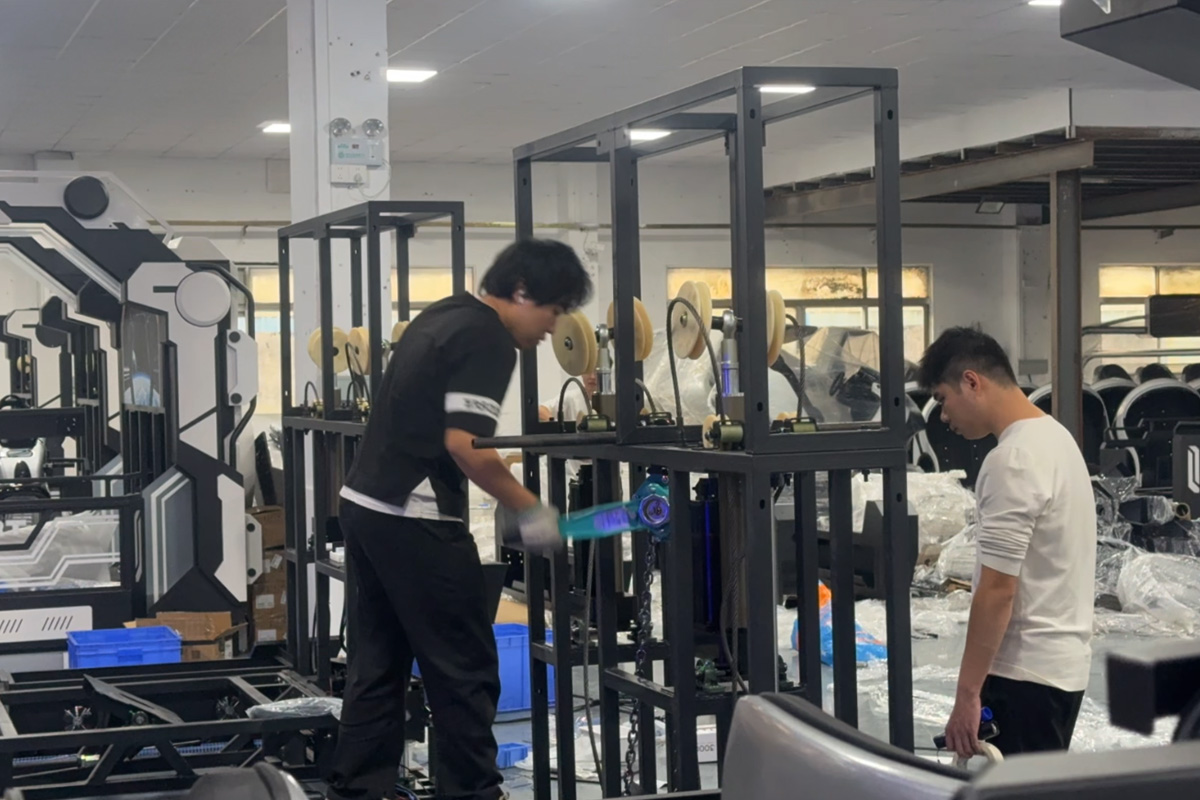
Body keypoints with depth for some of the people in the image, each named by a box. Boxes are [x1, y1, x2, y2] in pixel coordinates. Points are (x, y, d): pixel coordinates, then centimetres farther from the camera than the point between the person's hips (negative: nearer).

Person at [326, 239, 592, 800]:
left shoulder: (445, 316, 16)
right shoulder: (488, 340, -13)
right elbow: (464, 444, -22)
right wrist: (529, 509, -13)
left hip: (363, 503, 9)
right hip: (414, 520, -9)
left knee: (378, 664, 13)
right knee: (463, 668, 2)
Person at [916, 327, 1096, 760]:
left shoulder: (1012, 461, -19)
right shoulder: (1056, 437, 13)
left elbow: (997, 589, -21)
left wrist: (967, 693, -18)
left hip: (1024, 674, -10)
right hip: (1064, 663, 10)